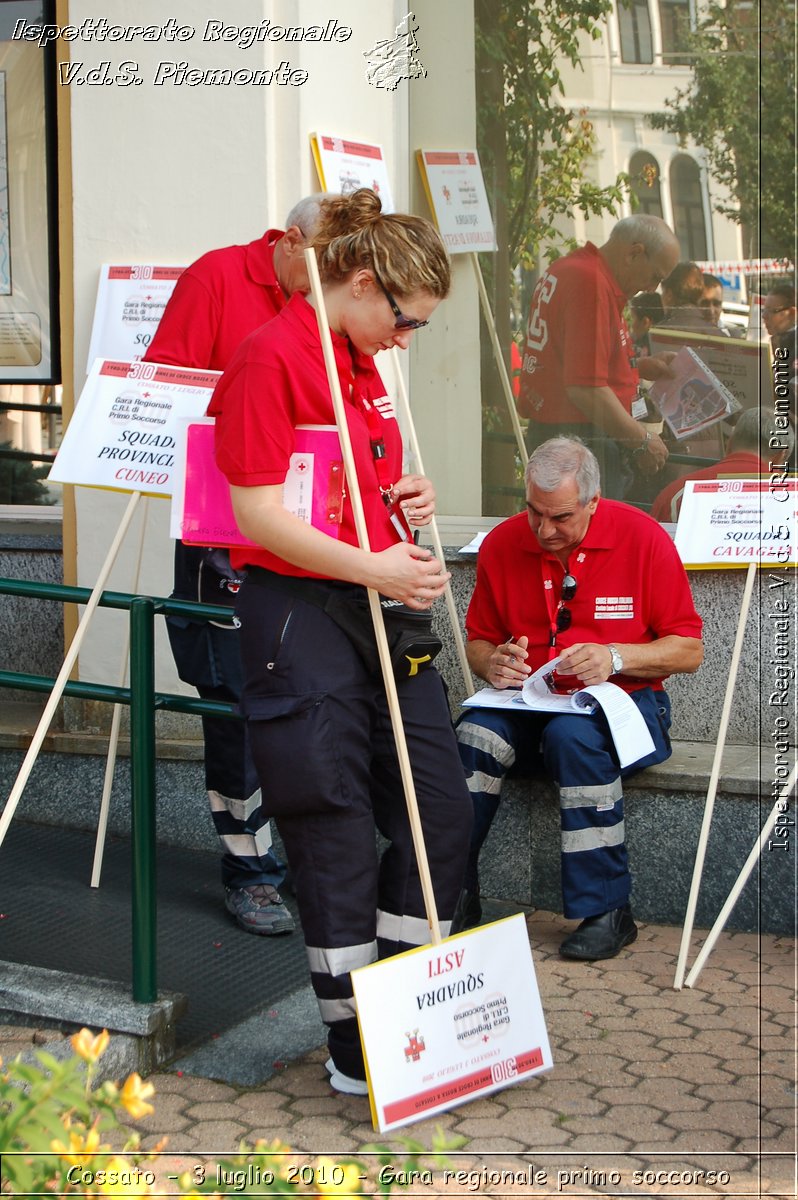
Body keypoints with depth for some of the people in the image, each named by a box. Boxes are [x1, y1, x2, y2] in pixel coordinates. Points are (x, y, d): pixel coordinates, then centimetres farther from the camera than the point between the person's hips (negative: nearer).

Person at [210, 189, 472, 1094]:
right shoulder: (271, 357, -12)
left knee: (442, 807, 8)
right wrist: (373, 568, -22)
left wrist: (406, 500, 8)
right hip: (300, 615, -9)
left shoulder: (363, 362, 16)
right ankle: (352, 1045, 13)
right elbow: (260, 513, -18)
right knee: (338, 829, -1)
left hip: (380, 606, 9)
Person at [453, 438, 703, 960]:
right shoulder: (502, 544, 2)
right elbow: (480, 640, 15)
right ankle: (453, 894, -19)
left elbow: (689, 649, -3)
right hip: (528, 703, 3)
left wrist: (614, 657, -18)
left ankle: (608, 911, -27)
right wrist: (493, 663, -9)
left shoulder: (642, 537, -7)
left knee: (575, 735, -37)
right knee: (474, 734, -30)